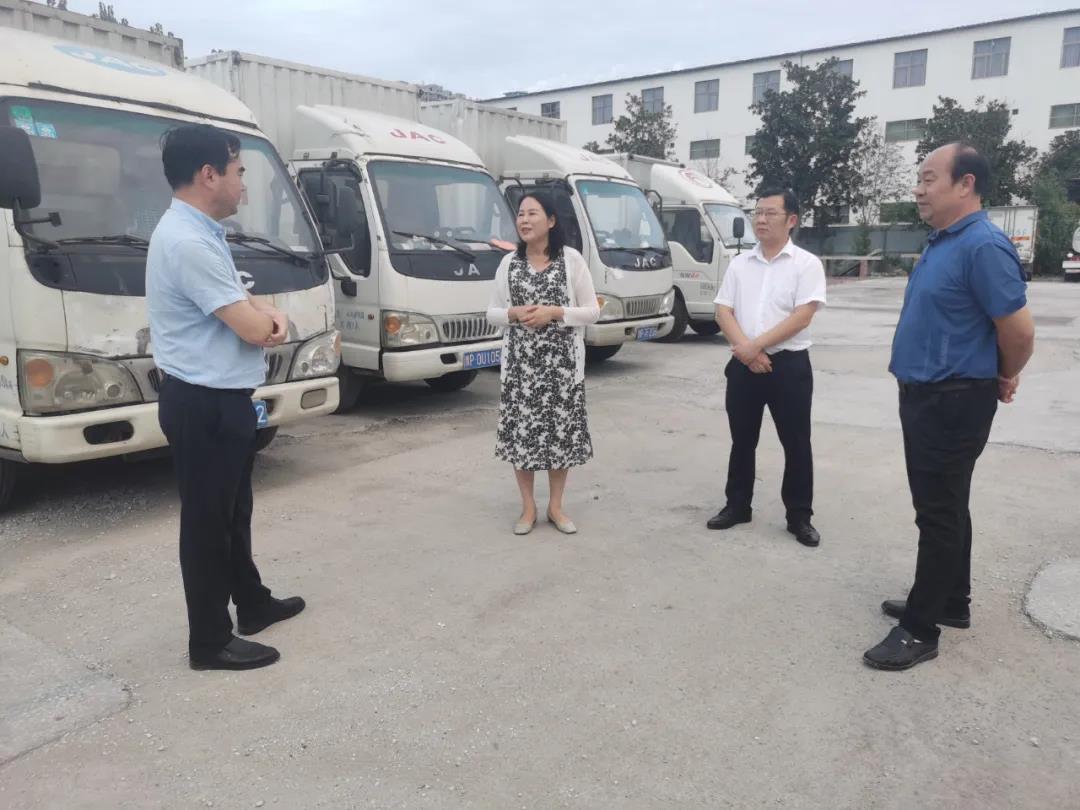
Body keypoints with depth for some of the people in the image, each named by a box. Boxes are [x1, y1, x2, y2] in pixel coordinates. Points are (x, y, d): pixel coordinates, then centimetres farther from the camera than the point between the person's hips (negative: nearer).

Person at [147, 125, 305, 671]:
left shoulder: (201, 232, 10)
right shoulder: (188, 242, -24)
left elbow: (238, 302, 17)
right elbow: (252, 329, -24)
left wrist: (266, 314, -6)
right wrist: (267, 318, 0)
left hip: (221, 398, 10)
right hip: (205, 405, -10)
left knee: (233, 511, 22)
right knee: (207, 521, 2)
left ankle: (252, 603, 39)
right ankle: (210, 642, 17)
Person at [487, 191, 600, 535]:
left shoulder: (572, 259, -1)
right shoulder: (509, 263, 6)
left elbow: (592, 311, -1)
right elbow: (492, 312, 10)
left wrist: (554, 312, -15)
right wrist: (514, 314, -11)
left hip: (562, 362, -2)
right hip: (519, 362, 2)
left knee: (562, 430, 4)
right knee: (520, 431, 3)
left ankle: (555, 506, 22)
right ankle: (528, 507, 20)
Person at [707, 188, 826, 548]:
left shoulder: (806, 264, -4)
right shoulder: (739, 263, 9)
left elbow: (802, 316, -13)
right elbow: (723, 311, 3)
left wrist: (756, 344, -16)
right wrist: (745, 350, -12)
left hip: (789, 364, -4)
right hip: (743, 365, 4)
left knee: (796, 443, 3)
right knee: (742, 440, 12)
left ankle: (799, 516, 15)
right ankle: (737, 506, 26)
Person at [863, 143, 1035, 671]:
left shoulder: (983, 246, -19)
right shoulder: (941, 242, 11)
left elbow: (1019, 329, -20)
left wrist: (1004, 380, -3)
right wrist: (998, 376, 20)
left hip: (954, 400, -10)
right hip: (926, 394, 10)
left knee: (939, 513, -3)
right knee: (944, 507, 18)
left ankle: (920, 629, 6)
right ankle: (951, 603, 33)